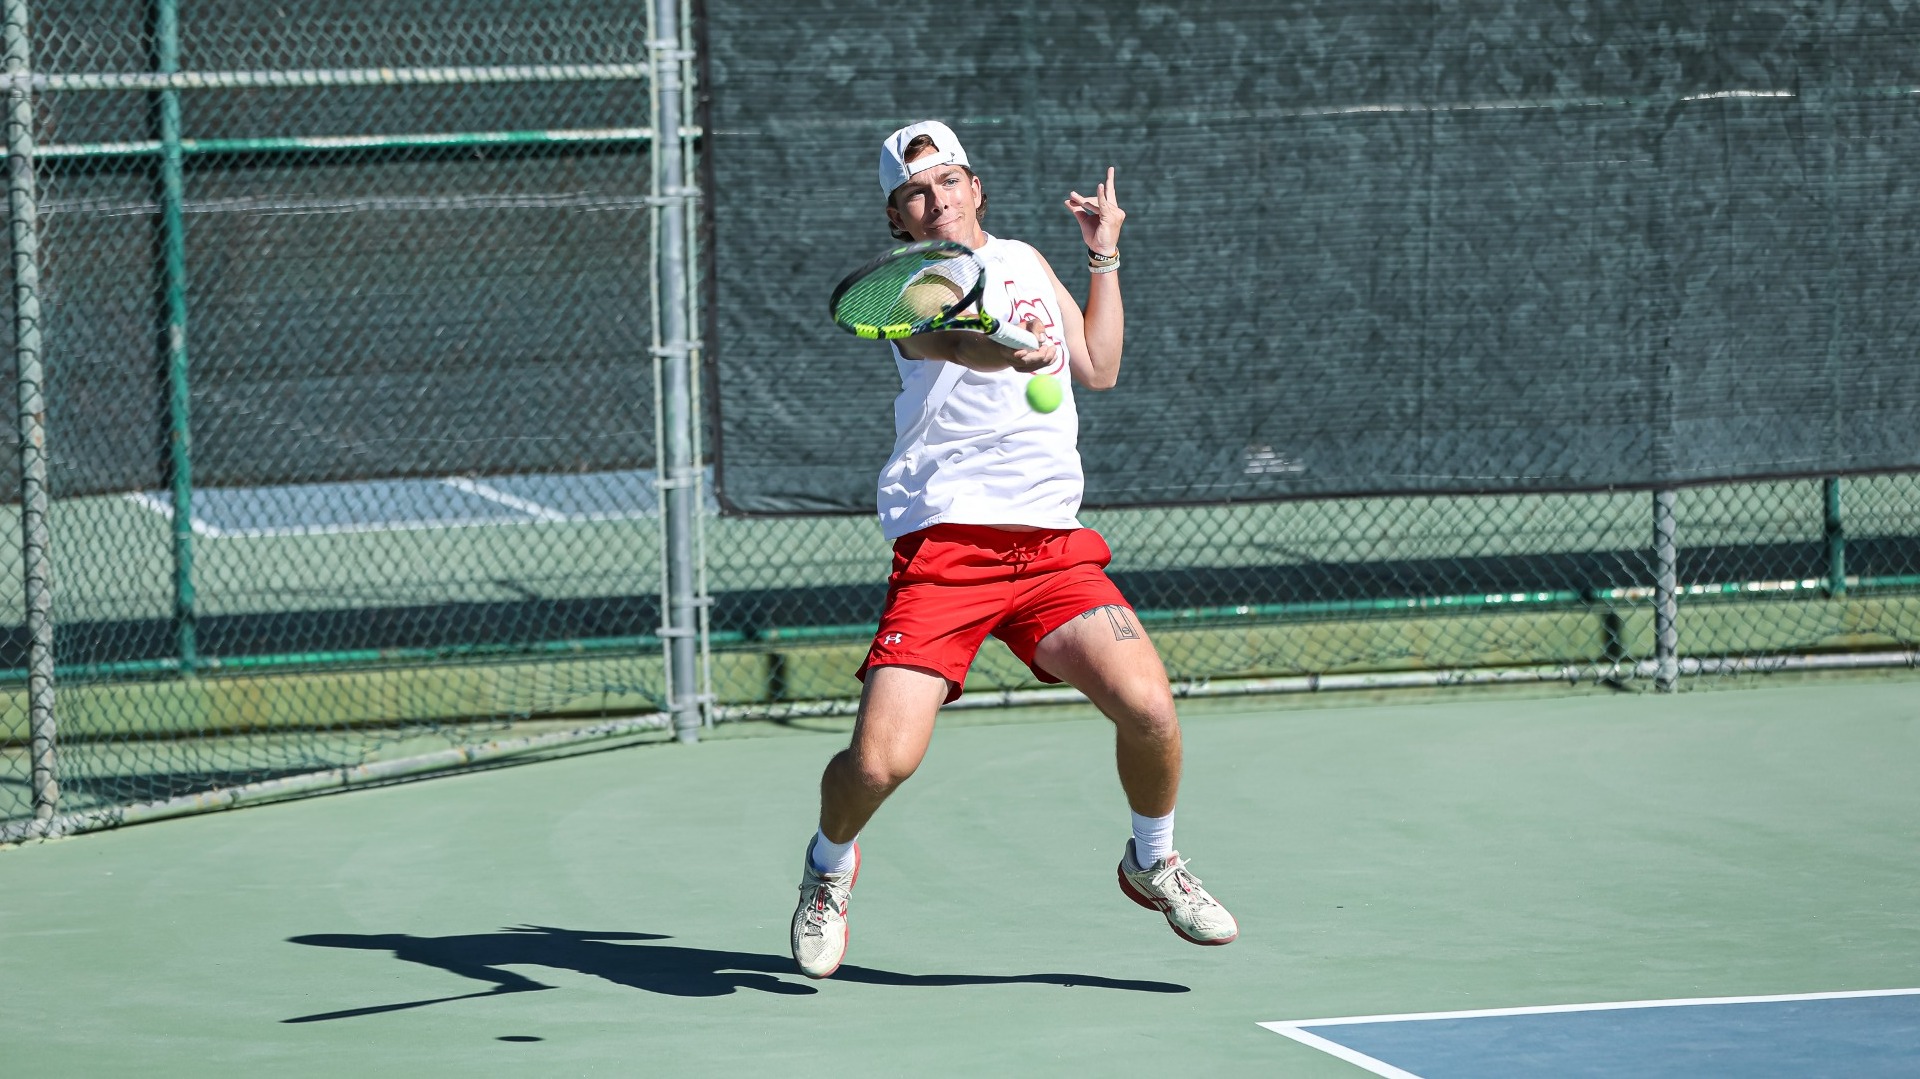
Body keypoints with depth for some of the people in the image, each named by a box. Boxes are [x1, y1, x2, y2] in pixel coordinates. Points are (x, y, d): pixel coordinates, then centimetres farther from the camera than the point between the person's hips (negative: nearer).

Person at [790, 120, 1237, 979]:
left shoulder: (1024, 261, 19)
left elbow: (1098, 368, 27)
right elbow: (944, 335, -26)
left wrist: (1103, 258, 22)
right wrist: (1009, 350, -48)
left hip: (1051, 544, 4)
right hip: (944, 545, -4)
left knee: (1147, 707, -16)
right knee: (881, 759, -15)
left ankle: (1153, 862, 13)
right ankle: (830, 863, 19)